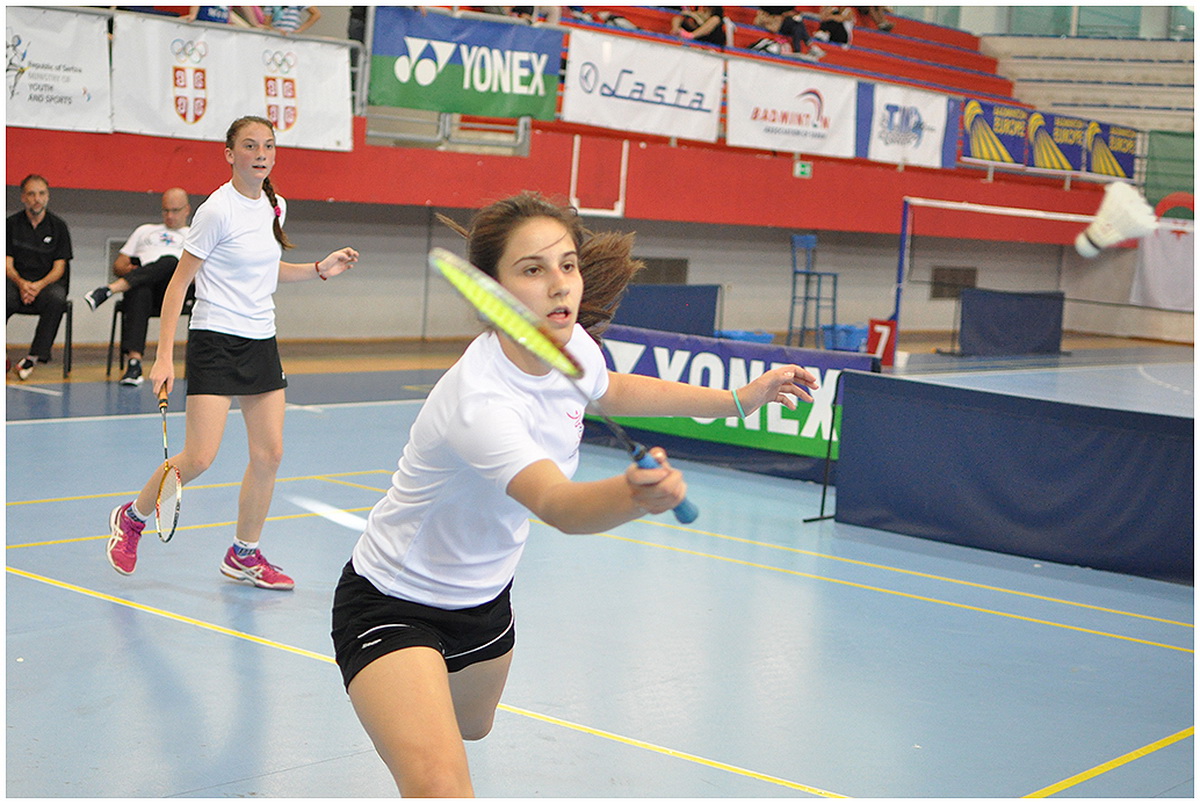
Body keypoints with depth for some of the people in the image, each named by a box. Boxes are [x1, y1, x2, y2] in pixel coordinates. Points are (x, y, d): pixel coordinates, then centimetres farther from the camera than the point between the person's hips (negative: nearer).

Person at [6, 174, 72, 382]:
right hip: (17, 281, 0)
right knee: (6, 298, -35)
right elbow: (7, 264, 3)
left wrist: (39, 285, -18)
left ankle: (34, 356, -31)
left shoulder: (58, 226, 7)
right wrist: (21, 284, -18)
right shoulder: (12, 224, 8)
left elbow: (59, 267, 3)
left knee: (57, 298, -36)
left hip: (48, 282, 0)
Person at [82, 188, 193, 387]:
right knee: (139, 294, -39)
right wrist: (127, 269, 2)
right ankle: (134, 361, -51)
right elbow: (118, 264, 28)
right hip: (141, 284, 1)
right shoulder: (145, 230, 36)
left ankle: (108, 290, -48)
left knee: (170, 261, -38)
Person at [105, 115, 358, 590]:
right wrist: (164, 357, -17)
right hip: (216, 341, -7)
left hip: (262, 343, 7)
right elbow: (179, 283, -11)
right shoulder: (218, 210, -13)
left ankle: (245, 556, 18)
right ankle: (131, 517, 15)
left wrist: (319, 269, 10)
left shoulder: (275, 207, 8)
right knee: (199, 457, -11)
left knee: (269, 454, 3)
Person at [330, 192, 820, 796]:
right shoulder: (479, 403, -37)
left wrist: (736, 399, 12)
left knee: (472, 727, 34)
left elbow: (610, 390, 14)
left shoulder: (571, 342, -12)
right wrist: (635, 495, -74)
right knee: (440, 784, -32)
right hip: (393, 605, -8)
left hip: (484, 599, 8)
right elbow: (559, 505, -52)